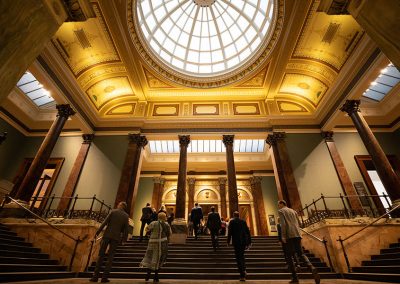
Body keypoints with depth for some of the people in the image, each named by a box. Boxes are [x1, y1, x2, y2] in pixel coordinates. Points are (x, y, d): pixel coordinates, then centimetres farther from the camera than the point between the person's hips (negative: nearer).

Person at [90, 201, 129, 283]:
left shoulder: (113, 211, 0)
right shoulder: (126, 216, 3)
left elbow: (104, 222, -6)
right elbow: (126, 229, 3)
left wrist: (97, 232, -1)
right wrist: (124, 239, 11)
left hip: (107, 235, -1)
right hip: (116, 237, 1)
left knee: (101, 255, 9)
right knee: (110, 257, 9)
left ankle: (95, 276, 9)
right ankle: (105, 277, 7)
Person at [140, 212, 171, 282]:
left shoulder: (153, 223, -5)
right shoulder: (166, 225, -3)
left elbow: (146, 229, 4)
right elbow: (169, 234, 4)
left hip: (152, 242, 0)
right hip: (162, 243, 0)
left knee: (150, 258, 18)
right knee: (159, 259, 11)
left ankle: (148, 274, 10)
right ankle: (156, 276, 12)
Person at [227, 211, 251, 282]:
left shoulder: (232, 221, -2)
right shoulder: (243, 221, 9)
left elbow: (230, 232, -7)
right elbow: (248, 232, 9)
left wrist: (228, 241, 0)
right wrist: (249, 242, 13)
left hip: (236, 241, -4)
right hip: (244, 241, 5)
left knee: (238, 258, 1)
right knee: (242, 256, 23)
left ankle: (242, 275, -3)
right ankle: (243, 270, 15)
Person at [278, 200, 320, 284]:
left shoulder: (281, 211, 2)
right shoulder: (293, 211, 22)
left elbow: (283, 223, -11)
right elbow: (299, 223, 20)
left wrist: (283, 236, -12)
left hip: (289, 235, -6)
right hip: (297, 234, 6)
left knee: (289, 256, 1)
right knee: (301, 253, 8)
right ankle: (312, 268, -17)